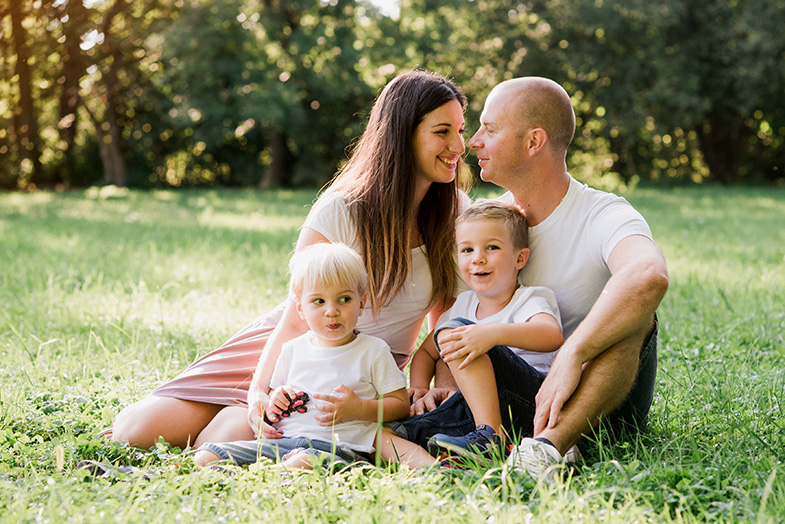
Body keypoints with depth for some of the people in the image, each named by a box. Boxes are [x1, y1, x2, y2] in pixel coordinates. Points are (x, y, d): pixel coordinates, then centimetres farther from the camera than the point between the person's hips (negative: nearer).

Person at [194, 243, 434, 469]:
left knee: (306, 461, -43)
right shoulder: (292, 350, 17)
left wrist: (359, 409, -12)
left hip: (339, 445, -5)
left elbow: (400, 405, 5)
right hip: (282, 439, 5)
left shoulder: (373, 351, 6)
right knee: (205, 457, -13)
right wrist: (272, 402, 4)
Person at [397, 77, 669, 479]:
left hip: (597, 405, -4)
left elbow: (650, 276, -39)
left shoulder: (603, 217, -14)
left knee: (633, 312, -35)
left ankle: (549, 446, -44)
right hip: (515, 395, 4)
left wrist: (570, 358, -43)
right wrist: (447, 383, -8)